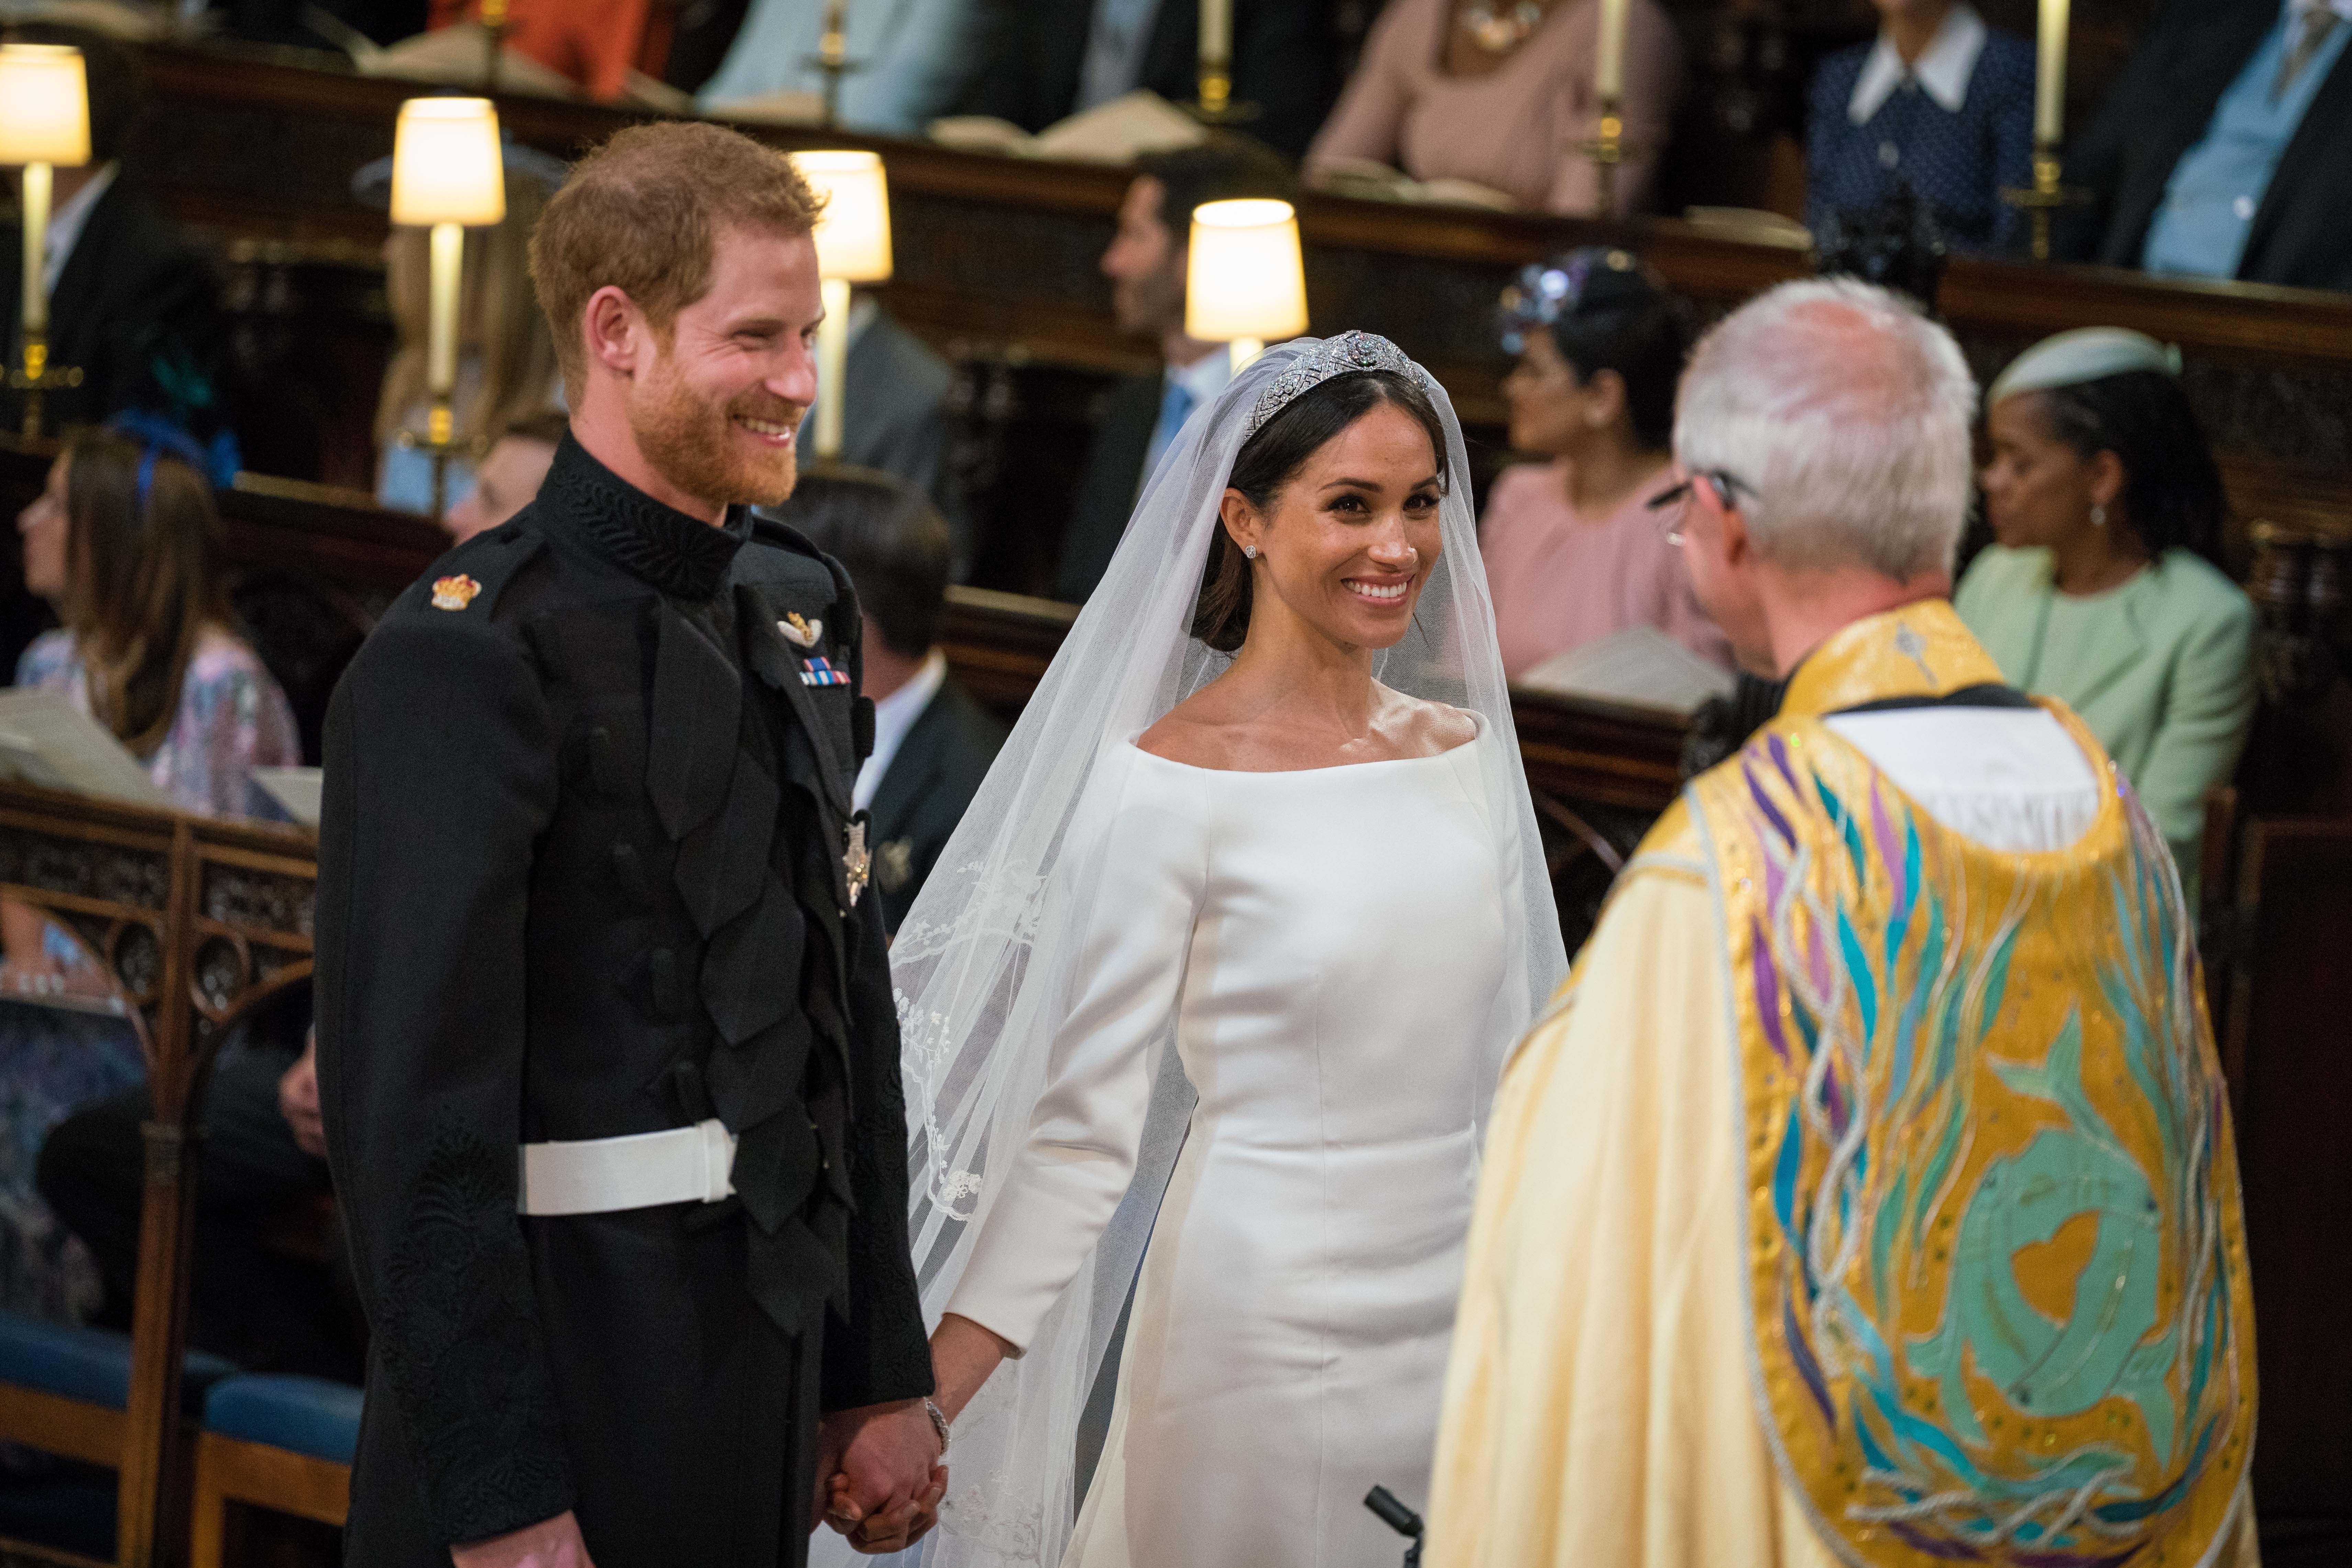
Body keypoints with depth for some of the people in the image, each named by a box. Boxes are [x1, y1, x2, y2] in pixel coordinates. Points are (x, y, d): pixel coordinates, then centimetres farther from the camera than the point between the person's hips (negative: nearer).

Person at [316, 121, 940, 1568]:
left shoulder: (801, 616, 12)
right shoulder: (467, 657, -14)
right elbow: (413, 1109, -18)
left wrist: (882, 1377, 15)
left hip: (765, 1378, 7)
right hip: (566, 1380, -7)